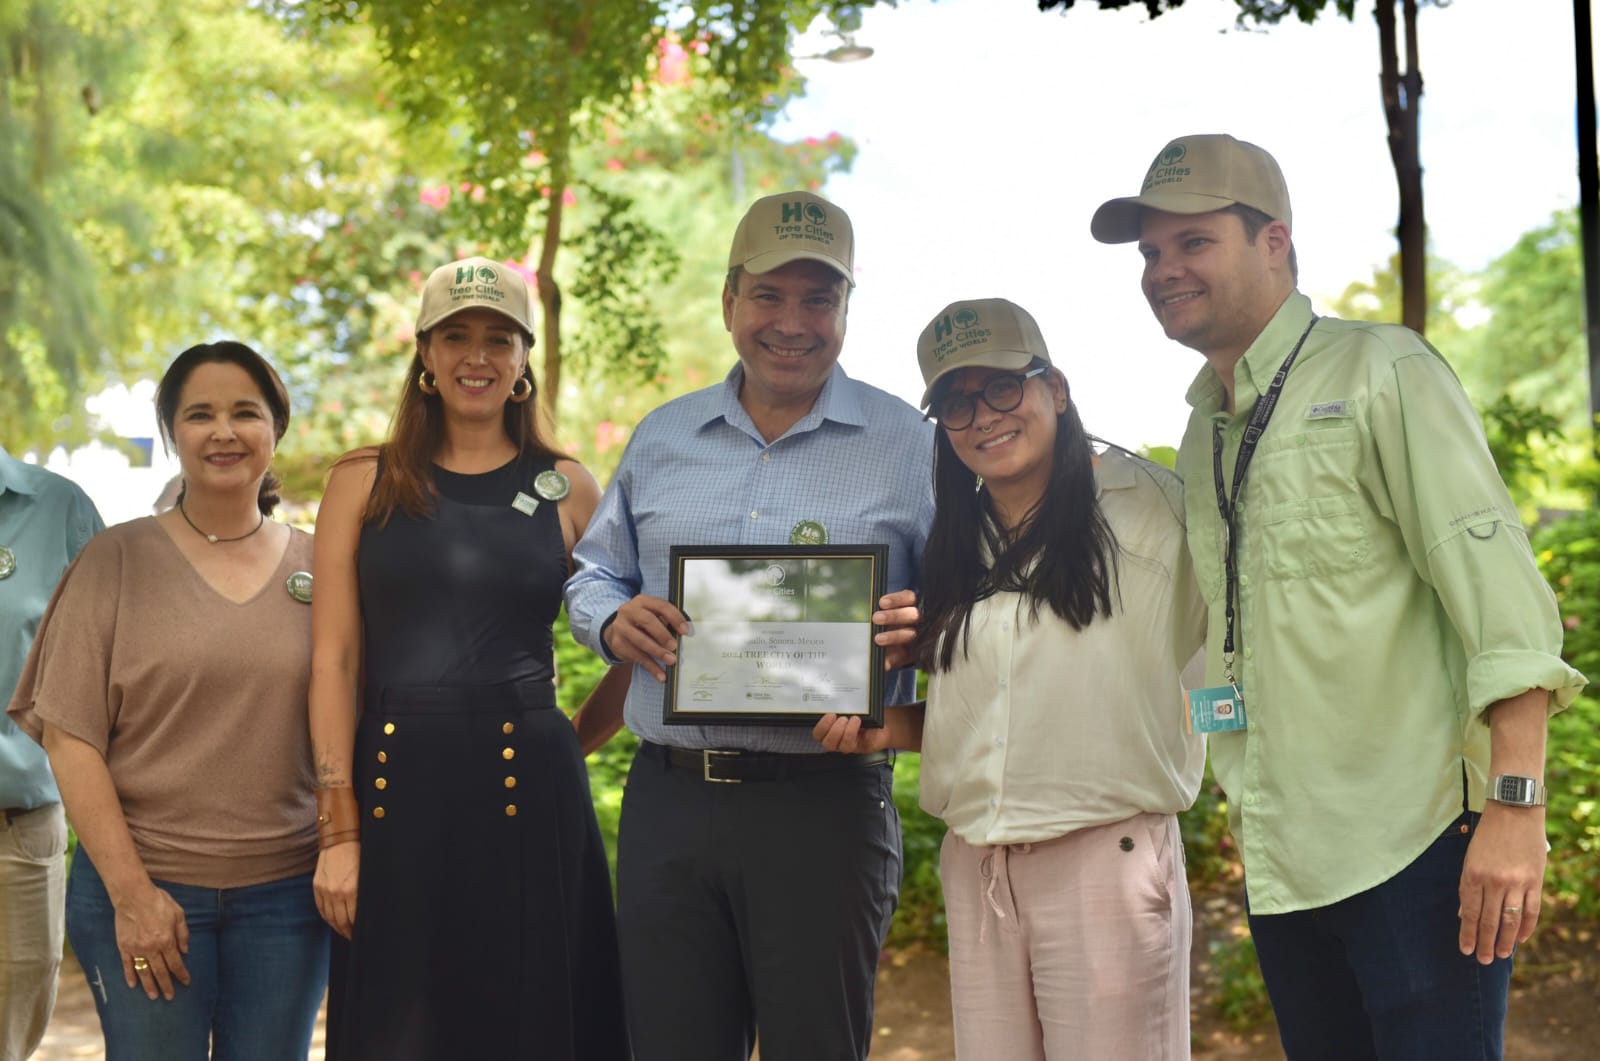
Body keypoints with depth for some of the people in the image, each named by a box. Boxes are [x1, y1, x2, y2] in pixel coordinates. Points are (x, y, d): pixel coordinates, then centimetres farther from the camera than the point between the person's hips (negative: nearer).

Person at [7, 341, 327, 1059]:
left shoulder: (318, 567, 6)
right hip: (144, 887, -2)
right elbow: (69, 737, -4)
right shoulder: (117, 561, 0)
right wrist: (131, 892, -10)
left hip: (285, 893, 2)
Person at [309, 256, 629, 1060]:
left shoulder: (566, 489, 7)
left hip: (526, 791, 0)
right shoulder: (364, 483, 6)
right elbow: (334, 661, 1)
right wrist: (338, 830, -5)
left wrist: (563, 744, 5)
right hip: (396, 788, 0)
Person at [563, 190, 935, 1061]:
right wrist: (613, 621, -2)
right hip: (667, 798, 4)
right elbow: (593, 572, 21)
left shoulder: (907, 444, 2)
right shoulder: (662, 438, 14)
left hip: (825, 802, -3)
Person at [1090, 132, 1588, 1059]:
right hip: (1282, 862, 7)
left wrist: (1515, 804, -21)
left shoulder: (1379, 373, -5)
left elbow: (1492, 576, -14)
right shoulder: (1205, 434, 16)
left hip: (1415, 843, -7)